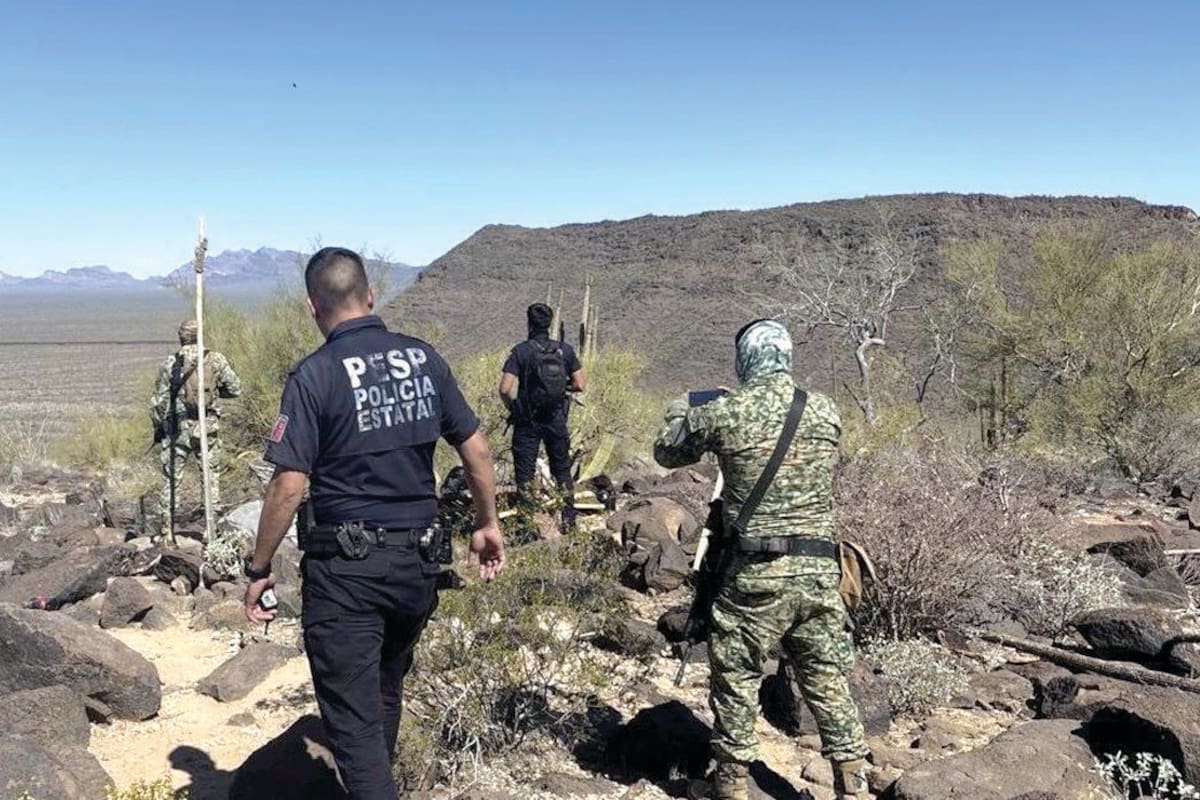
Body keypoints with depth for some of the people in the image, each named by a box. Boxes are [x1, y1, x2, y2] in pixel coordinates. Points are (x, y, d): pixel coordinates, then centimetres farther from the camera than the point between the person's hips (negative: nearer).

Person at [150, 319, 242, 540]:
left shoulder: (170, 364, -3)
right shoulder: (216, 360, -3)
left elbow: (159, 401, -1)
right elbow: (235, 388, 1)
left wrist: (158, 427, 12)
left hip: (177, 428, 0)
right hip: (208, 428, 0)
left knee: (171, 479, 9)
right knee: (211, 477, 9)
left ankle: (167, 529, 11)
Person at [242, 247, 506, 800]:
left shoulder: (315, 375, -12)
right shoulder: (424, 358, 2)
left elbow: (289, 486, -15)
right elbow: (476, 450, 5)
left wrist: (258, 569, -4)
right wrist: (487, 525, 17)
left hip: (346, 569, -5)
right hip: (418, 562, 6)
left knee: (352, 716, 5)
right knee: (386, 692, 26)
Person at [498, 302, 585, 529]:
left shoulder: (521, 351, -10)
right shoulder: (565, 350, -2)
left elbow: (505, 389, -17)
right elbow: (580, 385, -3)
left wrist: (512, 409, 0)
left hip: (527, 421, -3)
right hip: (557, 419, 3)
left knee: (525, 471, 8)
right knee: (562, 470, 16)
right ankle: (569, 518, 21)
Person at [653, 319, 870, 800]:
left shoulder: (724, 413, -9)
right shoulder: (826, 411, 3)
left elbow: (667, 453, 6)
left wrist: (680, 414, 29)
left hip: (755, 572, -3)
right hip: (820, 570, 4)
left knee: (736, 677, 13)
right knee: (829, 679, 15)